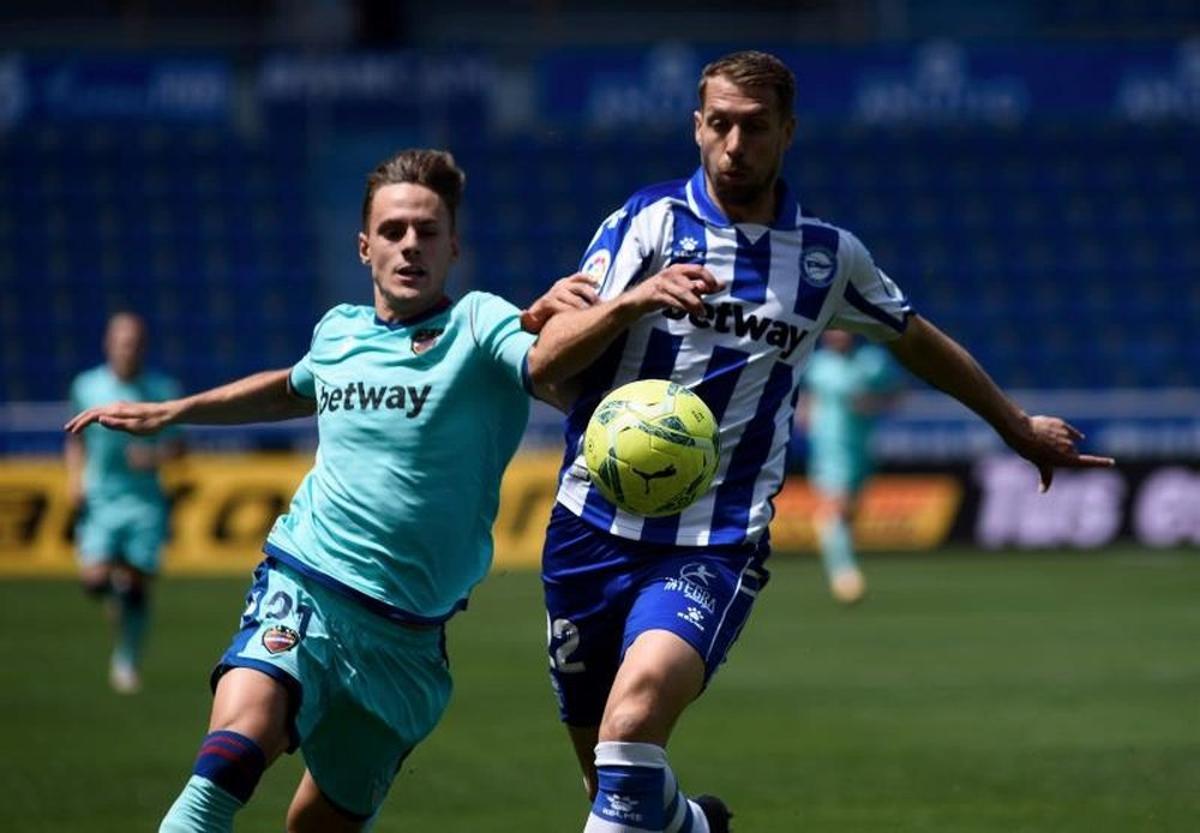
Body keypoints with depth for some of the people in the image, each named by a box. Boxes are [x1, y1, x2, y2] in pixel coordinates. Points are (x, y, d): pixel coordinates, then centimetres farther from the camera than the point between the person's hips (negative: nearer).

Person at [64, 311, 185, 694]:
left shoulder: (162, 390, -1)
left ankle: (128, 662, 15)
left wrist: (157, 455, -16)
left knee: (138, 587, -2)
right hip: (99, 500, 0)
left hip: (145, 500, 0)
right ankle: (113, 591, 19)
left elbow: (178, 444, 6)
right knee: (95, 581, -17)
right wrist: (75, 478, 3)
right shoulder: (86, 387, 3)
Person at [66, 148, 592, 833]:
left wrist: (552, 320, -49)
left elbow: (547, 368, -27)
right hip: (304, 587, 1)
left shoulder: (479, 325, -4)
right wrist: (166, 413, 37)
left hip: (408, 634, -1)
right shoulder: (338, 332, 10)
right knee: (236, 744, -28)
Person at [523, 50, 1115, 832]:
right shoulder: (648, 222, -1)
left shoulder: (828, 255, 6)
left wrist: (1018, 425, 35)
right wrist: (631, 301, -29)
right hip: (596, 527, 1)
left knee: (636, 713, -30)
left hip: (715, 546, -1)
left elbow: (918, 340, 25)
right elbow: (547, 360, -10)